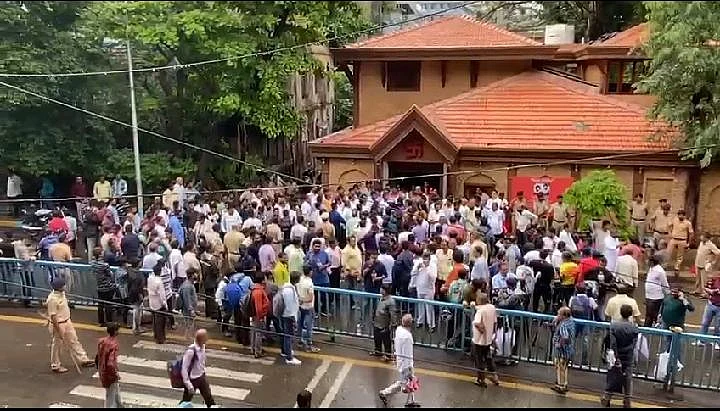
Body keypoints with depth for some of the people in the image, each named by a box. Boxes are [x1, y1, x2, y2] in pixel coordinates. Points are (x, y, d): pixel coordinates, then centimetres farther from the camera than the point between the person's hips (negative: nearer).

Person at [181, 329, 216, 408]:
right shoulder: (191, 351, -29)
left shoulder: (202, 347, -6)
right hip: (193, 379, -7)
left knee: (209, 398, 14)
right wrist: (188, 384, -26)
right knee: (186, 402, 11)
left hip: (202, 377, 7)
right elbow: (184, 368, -25)